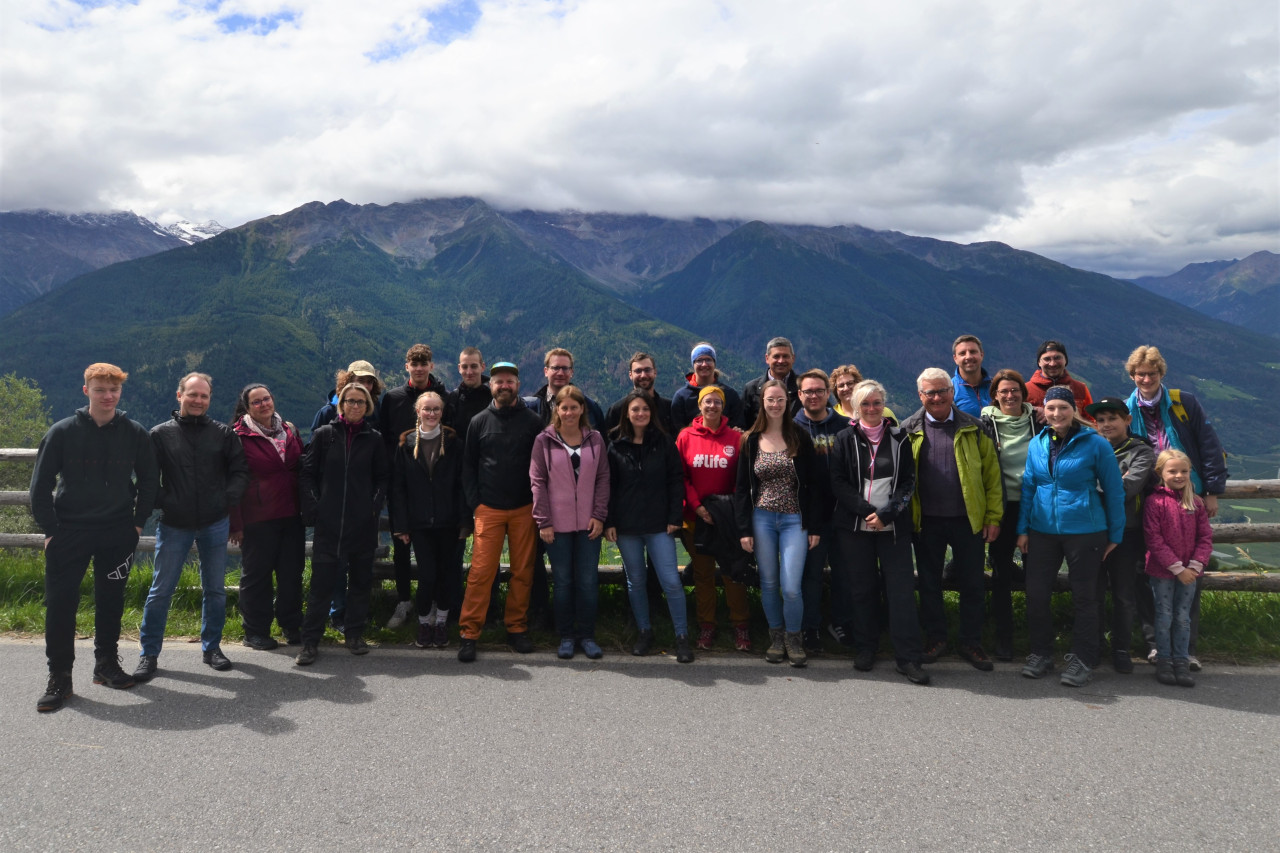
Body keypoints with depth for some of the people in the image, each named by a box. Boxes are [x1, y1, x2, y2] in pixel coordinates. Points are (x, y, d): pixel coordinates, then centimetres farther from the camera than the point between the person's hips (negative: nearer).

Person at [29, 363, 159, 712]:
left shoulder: (135, 433, 0)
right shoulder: (63, 431, -3)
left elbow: (149, 479, 9)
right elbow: (41, 483, 0)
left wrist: (138, 522, 4)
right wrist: (50, 529, -5)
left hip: (118, 534, 1)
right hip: (69, 533, -1)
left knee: (111, 601, 11)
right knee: (60, 603, -2)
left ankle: (106, 663, 26)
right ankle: (59, 677, 8)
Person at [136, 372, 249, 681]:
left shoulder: (223, 433, 4)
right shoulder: (161, 434, 1)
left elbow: (240, 470, 5)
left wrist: (228, 499, -7)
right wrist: (162, 503, -8)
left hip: (215, 524, 1)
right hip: (174, 525, -1)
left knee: (215, 589, 10)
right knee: (161, 590, 3)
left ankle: (212, 647, 24)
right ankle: (148, 654, 14)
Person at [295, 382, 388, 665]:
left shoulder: (374, 439, 5)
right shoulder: (324, 435, 3)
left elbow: (383, 478, 10)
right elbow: (307, 474, 4)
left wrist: (375, 506, -2)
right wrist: (312, 509, -4)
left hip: (363, 524, 2)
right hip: (328, 523, -1)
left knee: (360, 580, 9)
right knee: (322, 582, -2)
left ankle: (354, 635, 23)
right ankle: (310, 641, 7)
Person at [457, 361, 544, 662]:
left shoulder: (533, 422, 5)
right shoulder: (479, 422, 7)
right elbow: (468, 466, 10)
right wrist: (474, 503, 1)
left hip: (524, 509, 1)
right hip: (488, 509, 0)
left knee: (523, 572, 5)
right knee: (481, 572, -6)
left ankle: (517, 628, 18)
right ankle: (469, 634, 2)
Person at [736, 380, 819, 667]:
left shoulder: (800, 438, 1)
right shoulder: (751, 441, 5)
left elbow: (811, 485, 2)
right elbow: (742, 488, 6)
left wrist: (814, 526, -2)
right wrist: (744, 529, 0)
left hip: (794, 519, -2)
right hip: (762, 519, 2)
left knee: (791, 587, -8)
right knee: (769, 583, 8)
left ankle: (794, 638, 15)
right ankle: (776, 636, 26)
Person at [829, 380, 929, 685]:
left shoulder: (899, 438, 6)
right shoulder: (845, 439, 5)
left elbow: (908, 481, 3)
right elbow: (838, 482, 0)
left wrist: (886, 513, -10)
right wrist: (866, 510, -12)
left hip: (894, 526, 0)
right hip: (855, 525, 0)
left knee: (901, 587, -4)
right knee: (862, 587, 6)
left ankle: (908, 657, 1)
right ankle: (865, 648, 21)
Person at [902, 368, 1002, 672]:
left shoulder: (973, 428, 2)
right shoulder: (909, 430, 2)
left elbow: (991, 473, 1)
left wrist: (993, 516, -4)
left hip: (968, 520, 0)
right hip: (926, 521, 0)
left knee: (973, 584, 7)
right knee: (929, 582, 11)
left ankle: (970, 643, 22)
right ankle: (935, 638, 27)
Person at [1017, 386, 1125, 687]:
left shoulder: (1095, 444, -7)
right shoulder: (1037, 444, 5)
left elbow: (1113, 490, -3)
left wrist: (1115, 535, -1)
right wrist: (1022, 529, 6)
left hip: (1084, 532, -4)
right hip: (1042, 531, 4)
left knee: (1084, 597, 7)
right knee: (1036, 593, 6)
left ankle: (1082, 660, 21)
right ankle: (1041, 654, 23)